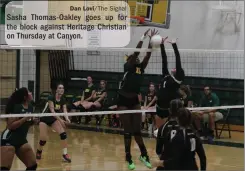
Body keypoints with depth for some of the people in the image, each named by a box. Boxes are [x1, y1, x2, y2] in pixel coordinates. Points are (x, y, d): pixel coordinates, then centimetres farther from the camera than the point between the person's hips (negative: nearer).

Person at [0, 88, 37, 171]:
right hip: (9, 140, -9)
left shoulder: (30, 107, 7)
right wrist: (25, 118, -23)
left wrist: (32, 121, 2)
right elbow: (10, 125, -21)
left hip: (21, 140, 9)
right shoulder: (17, 107, -16)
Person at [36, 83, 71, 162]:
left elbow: (64, 110, -15)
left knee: (63, 133, -17)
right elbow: (52, 110, -30)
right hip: (45, 119, -5)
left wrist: (66, 118, -36)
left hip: (54, 119, 5)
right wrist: (60, 120, -39)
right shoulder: (51, 98, -23)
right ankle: (38, 152, 22)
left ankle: (65, 154, -12)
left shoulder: (63, 100, -5)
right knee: (43, 139, -11)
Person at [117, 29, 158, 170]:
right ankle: (129, 158, 9)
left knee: (137, 130, 7)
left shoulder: (141, 68, 6)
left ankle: (144, 155, 18)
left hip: (134, 101, 5)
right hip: (124, 101, -5)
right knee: (128, 131, 0)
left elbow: (148, 54, -5)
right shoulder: (128, 67, -7)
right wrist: (143, 39, -23)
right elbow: (136, 52, -20)